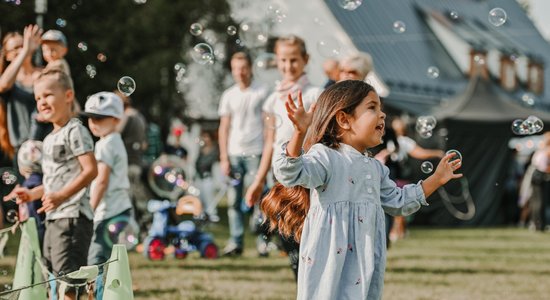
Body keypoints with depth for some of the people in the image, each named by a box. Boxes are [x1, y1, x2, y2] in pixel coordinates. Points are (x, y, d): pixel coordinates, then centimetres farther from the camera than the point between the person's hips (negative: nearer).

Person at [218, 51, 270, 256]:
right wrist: (224, 158, 5)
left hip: (255, 152, -3)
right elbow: (224, 128, 13)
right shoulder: (229, 96, 12)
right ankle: (235, 242, 6)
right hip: (234, 154, 4)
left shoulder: (262, 93, 3)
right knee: (234, 200, 2)